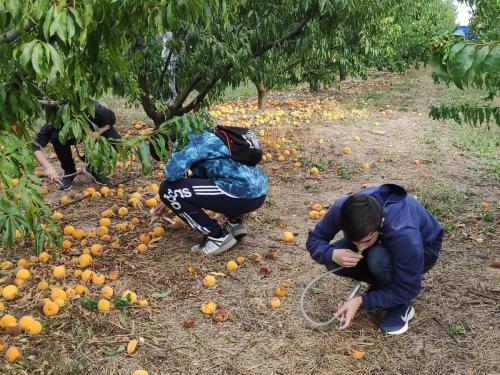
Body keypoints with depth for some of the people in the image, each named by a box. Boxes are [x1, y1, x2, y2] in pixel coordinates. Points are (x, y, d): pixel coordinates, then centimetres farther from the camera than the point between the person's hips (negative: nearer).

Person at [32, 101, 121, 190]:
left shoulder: (95, 109, -38)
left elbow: (111, 120, -16)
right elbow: (35, 145, -38)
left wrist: (97, 133, -32)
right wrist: (47, 166, -53)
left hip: (97, 130, 0)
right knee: (56, 137, -33)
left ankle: (93, 169, -1)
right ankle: (69, 172, -6)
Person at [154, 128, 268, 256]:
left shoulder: (193, 138, -6)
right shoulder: (201, 137, 22)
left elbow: (173, 170, -21)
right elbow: (201, 175, 34)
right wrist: (172, 200, 34)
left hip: (243, 195, -10)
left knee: (168, 189, -5)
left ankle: (217, 237, -2)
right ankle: (236, 222, 18)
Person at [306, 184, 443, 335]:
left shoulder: (404, 233, -41)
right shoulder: (342, 209, -30)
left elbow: (408, 289, -30)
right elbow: (314, 239, -15)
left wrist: (361, 301, -34)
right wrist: (333, 254, -37)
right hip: (383, 245, 5)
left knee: (378, 258, -37)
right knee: (334, 261, -21)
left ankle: (402, 307, -10)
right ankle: (382, 285, 3)